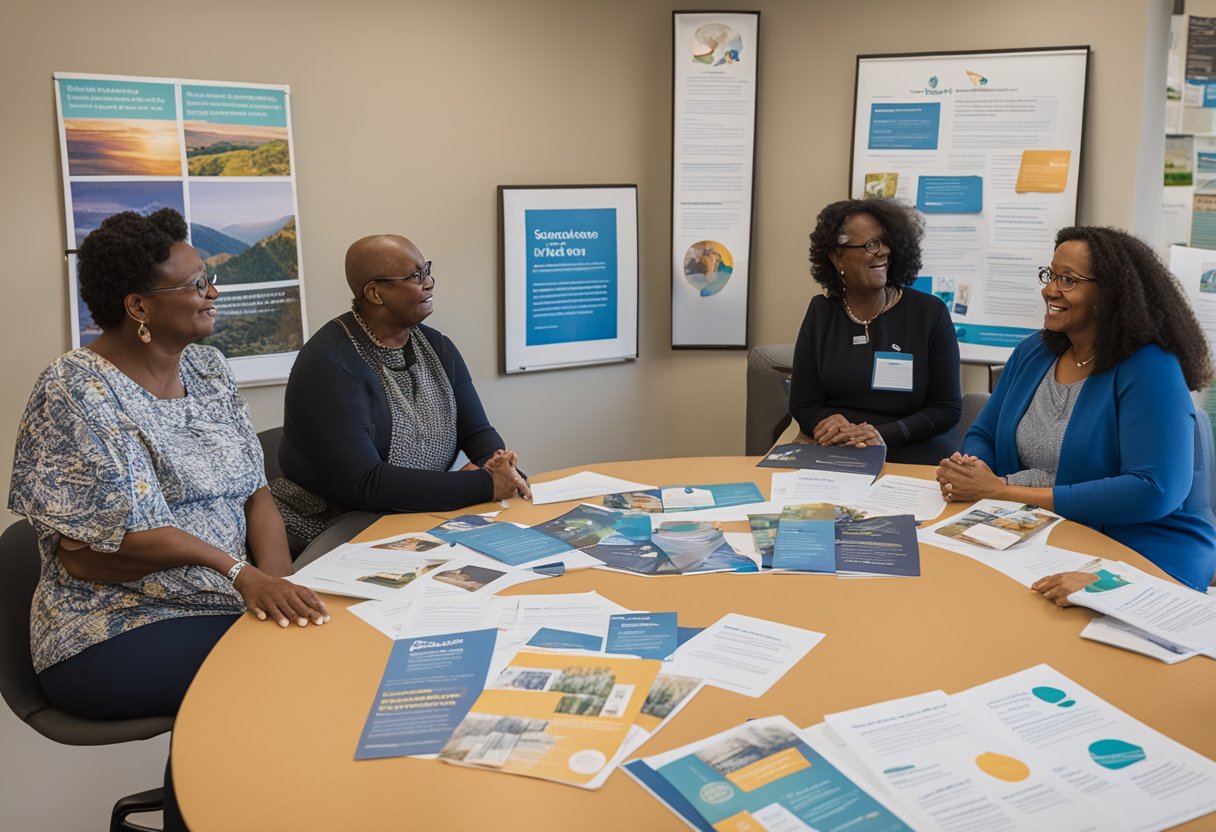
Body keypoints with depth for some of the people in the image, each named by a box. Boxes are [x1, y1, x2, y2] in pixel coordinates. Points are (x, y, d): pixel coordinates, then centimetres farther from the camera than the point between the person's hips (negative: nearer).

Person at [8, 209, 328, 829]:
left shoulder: (208, 368, 10)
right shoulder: (75, 391, -11)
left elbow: (255, 492, 8)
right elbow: (88, 555, -15)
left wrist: (274, 578, -12)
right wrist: (235, 570, -20)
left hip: (233, 600, 6)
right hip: (115, 633, -6)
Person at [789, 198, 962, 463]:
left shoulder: (930, 312, 1)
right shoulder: (820, 312, 7)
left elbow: (948, 408, 2)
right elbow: (803, 404, 4)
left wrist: (884, 436, -15)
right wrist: (837, 431, -18)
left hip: (917, 455, -1)